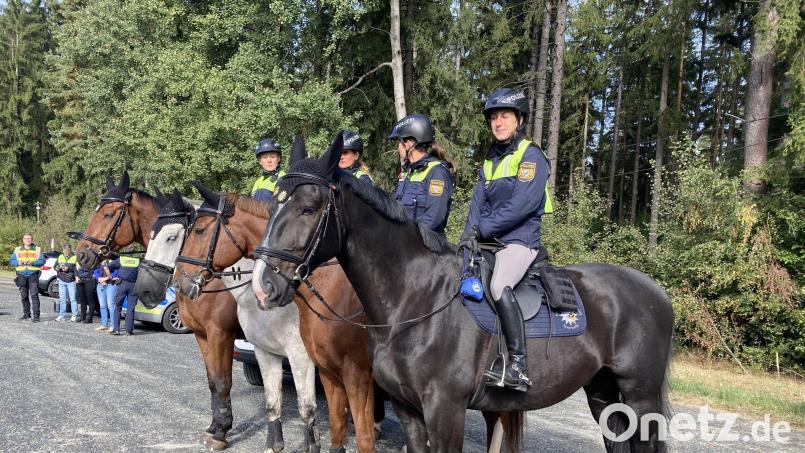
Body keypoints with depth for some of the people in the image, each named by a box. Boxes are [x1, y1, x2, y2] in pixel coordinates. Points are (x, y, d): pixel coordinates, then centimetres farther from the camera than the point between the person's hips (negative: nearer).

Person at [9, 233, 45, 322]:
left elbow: (42, 261, 0)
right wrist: (18, 262, -10)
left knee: (34, 295, -11)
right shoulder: (17, 250, 14)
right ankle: (26, 314, 20)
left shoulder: (37, 249, 7)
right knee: (24, 296, 9)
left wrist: (33, 263, -16)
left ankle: (36, 316, -13)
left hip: (33, 274, -3)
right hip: (22, 275, 3)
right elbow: (11, 261, 11)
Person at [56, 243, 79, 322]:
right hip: (61, 281, 5)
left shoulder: (75, 257, -5)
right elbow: (55, 266, 15)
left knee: (73, 298, -4)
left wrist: (68, 269, -21)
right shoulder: (60, 257, 11)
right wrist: (57, 268, -7)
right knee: (62, 299, 8)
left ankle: (74, 316, 1)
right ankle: (61, 315, 14)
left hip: (71, 281, -5)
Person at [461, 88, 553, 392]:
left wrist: (482, 229, -16)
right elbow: (478, 202, 10)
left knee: (499, 286, -33)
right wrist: (471, 232, -10)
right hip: (488, 241, 8)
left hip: (519, 239, -8)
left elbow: (520, 205, -17)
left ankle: (518, 366, -30)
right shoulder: (490, 161, 19)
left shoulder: (531, 156, -5)